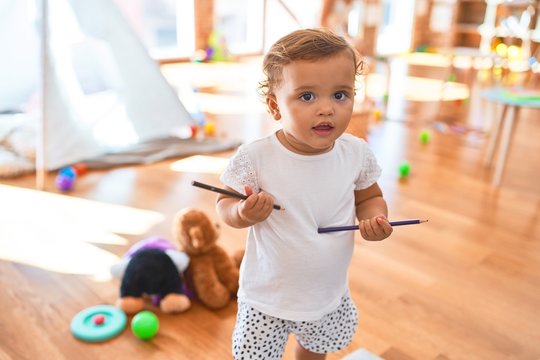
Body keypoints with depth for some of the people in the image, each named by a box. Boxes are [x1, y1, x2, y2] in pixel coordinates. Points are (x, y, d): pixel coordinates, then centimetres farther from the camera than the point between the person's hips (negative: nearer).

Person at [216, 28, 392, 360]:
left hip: (330, 294, 4)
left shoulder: (357, 153, -15)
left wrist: (375, 218, -20)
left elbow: (370, 197, 2)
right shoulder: (254, 158, -24)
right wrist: (243, 213, -35)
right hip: (268, 298, -3)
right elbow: (224, 205, -12)